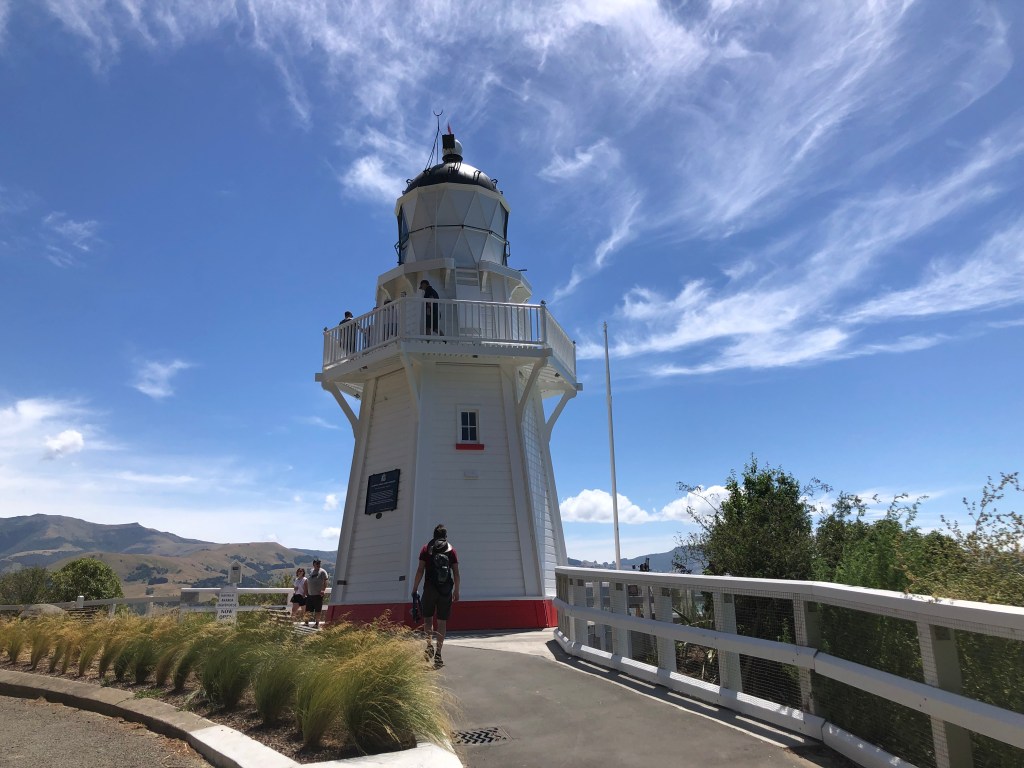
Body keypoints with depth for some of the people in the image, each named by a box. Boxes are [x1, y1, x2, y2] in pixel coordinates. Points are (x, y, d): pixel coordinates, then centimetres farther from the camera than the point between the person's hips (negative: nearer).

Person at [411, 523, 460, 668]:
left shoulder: (426, 548, 3)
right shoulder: (451, 550, 5)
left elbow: (420, 570, -3)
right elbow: (456, 573, 2)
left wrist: (415, 589, 3)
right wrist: (456, 591, 10)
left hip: (430, 588, -1)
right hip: (446, 590, 1)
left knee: (428, 618, 13)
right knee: (442, 621, 6)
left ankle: (430, 645, -8)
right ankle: (438, 654, 3)